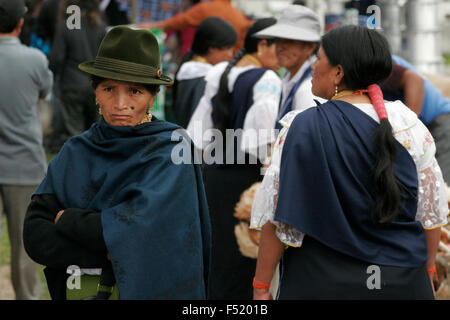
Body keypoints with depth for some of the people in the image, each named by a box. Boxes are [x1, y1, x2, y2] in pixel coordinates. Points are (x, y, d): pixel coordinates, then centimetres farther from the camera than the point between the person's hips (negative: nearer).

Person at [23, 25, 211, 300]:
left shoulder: (170, 149, -12)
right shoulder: (76, 153, -1)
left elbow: (140, 224, -24)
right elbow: (35, 235, -9)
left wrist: (69, 220, -11)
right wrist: (109, 253, -21)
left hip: (147, 289, -3)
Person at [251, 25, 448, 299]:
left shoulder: (301, 128, -12)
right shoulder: (410, 124, -3)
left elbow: (278, 217, -12)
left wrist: (261, 287, -3)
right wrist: (427, 272, 18)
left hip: (322, 283, -3)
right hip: (404, 283, 3)